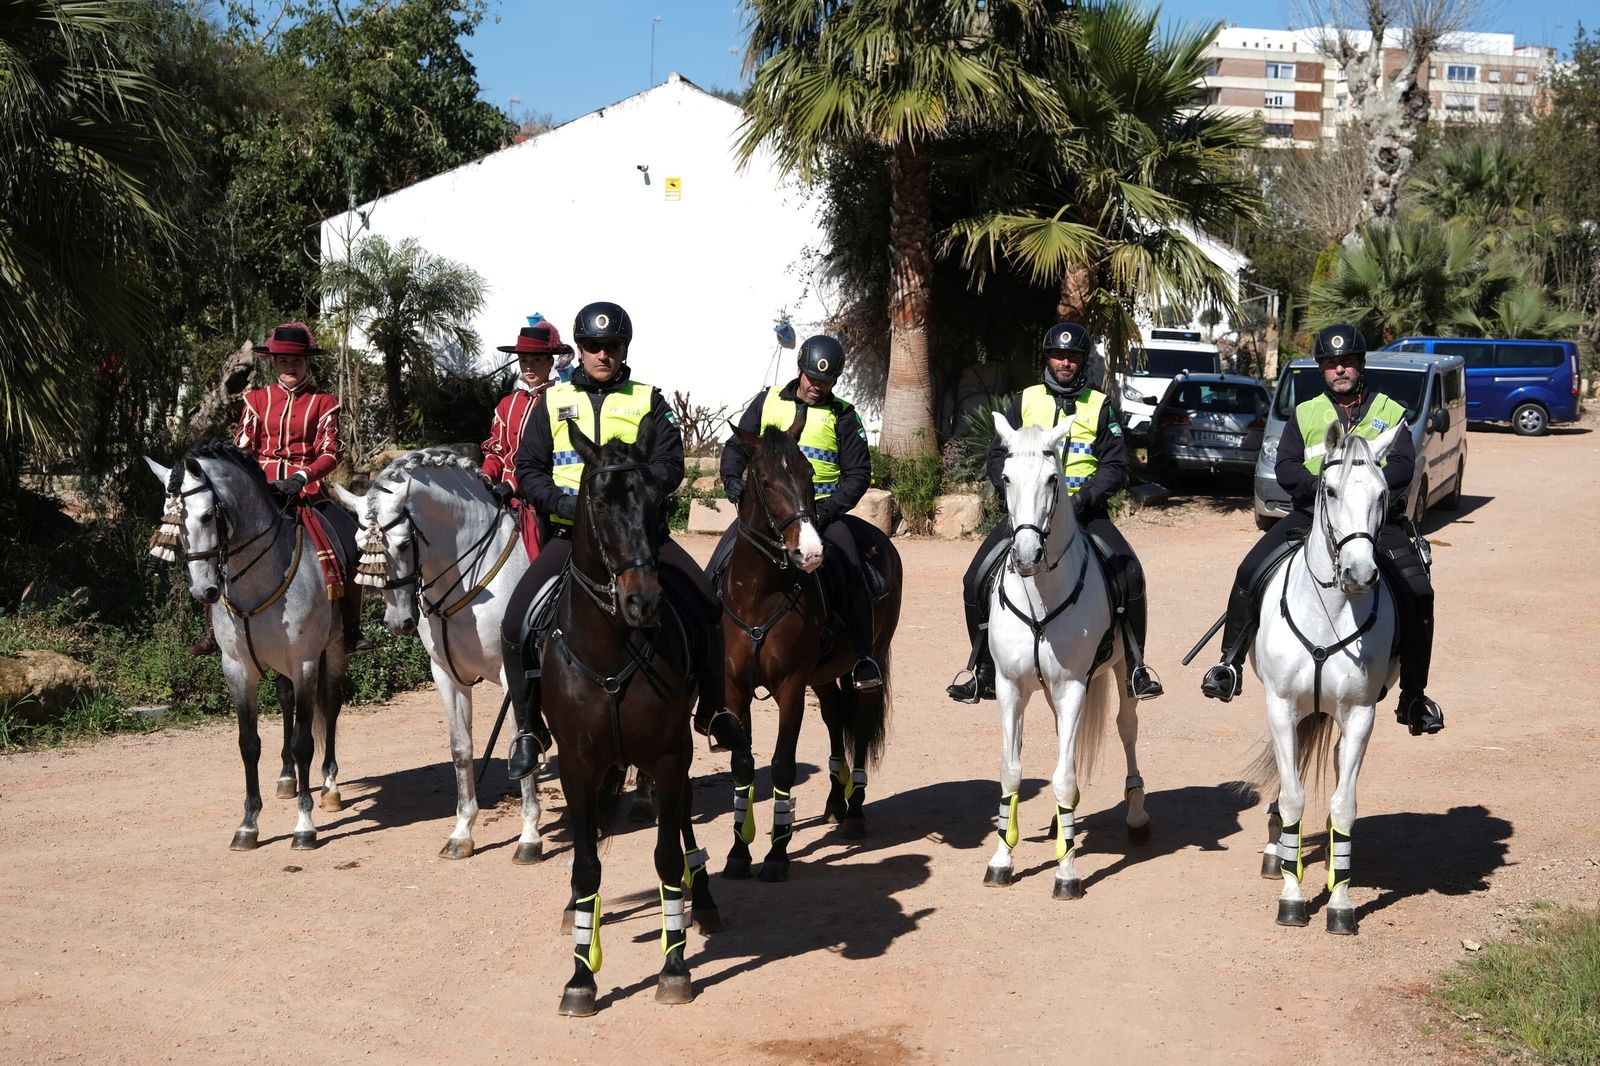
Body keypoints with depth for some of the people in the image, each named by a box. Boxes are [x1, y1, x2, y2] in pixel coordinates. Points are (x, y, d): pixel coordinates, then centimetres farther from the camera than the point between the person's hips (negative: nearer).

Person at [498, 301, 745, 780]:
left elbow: (670, 465, -2)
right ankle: (529, 728, 0)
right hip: (570, 533, 0)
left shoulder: (648, 401, 10)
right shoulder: (553, 402, 12)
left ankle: (713, 709, 5)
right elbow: (528, 470, 6)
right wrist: (565, 501, -13)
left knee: (708, 601, -16)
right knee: (516, 622, -19)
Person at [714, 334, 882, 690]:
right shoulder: (769, 401, 10)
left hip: (821, 510, -2)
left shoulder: (842, 417, 6)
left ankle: (863, 656, -10)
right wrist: (734, 483, -5)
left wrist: (829, 509, -12)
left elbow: (858, 473, 4)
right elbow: (736, 448, 15)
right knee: (720, 565, -13)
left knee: (850, 569, -23)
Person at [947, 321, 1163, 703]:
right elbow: (998, 454, 8)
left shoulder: (1100, 406, 7)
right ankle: (983, 670, 2)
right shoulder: (1024, 401, 10)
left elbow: (1115, 465, 2)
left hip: (1084, 511, -1)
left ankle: (1136, 665, -7)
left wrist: (1085, 496, -15)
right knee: (977, 578, -12)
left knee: (1128, 573, -22)